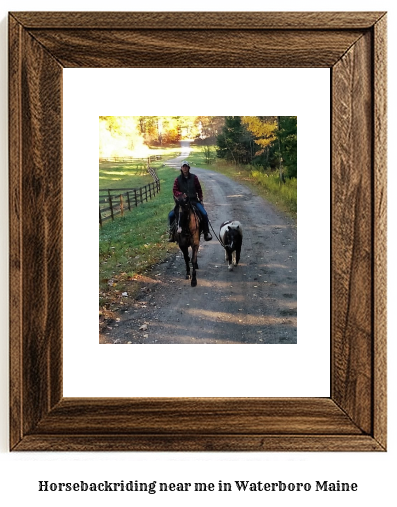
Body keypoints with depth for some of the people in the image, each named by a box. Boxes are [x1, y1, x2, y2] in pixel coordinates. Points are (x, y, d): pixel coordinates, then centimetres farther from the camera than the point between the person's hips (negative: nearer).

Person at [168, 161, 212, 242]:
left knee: (204, 214, -20)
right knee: (171, 215, -15)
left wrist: (201, 199, 5)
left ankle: (206, 232, -4)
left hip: (194, 200, 0)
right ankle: (172, 232, 4)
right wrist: (181, 194, -21)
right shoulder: (178, 179, 1)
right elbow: (174, 190, -2)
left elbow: (199, 189, 11)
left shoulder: (194, 177, 4)